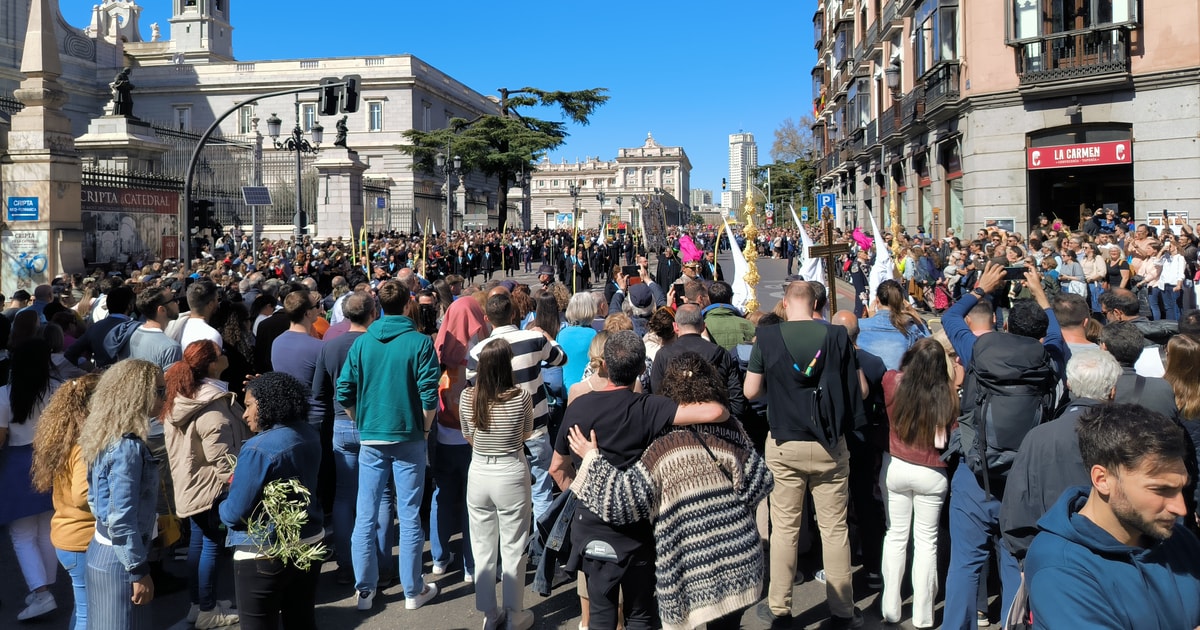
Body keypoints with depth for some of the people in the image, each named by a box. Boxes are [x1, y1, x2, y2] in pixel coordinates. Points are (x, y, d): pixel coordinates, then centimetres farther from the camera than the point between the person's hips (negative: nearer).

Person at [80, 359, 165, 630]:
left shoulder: (107, 436, 6)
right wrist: (140, 572, -18)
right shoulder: (127, 447, -23)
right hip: (119, 560, -9)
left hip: (102, 551, 9)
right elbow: (121, 520, -25)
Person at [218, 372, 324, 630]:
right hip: (308, 546, 7)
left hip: (264, 556, -7)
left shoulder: (257, 449, -22)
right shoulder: (310, 435, -1)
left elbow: (234, 512, -20)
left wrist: (223, 508, 5)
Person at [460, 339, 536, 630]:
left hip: (478, 475, 3)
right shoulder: (521, 397, -16)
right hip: (512, 476, -2)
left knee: (483, 550, 14)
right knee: (513, 551, 10)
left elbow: (468, 437, 6)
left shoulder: (467, 397, -8)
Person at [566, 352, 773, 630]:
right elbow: (761, 484, 1)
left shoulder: (664, 448, -15)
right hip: (740, 566, 4)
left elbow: (620, 499, -16)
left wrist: (591, 458, -5)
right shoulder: (732, 432, -3)